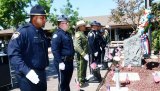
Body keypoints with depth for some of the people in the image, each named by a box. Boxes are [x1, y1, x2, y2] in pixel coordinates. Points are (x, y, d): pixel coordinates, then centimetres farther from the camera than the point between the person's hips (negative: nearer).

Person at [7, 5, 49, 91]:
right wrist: (26, 71, -30)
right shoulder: (23, 31, -16)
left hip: (41, 73, 8)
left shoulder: (41, 32, 9)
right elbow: (13, 54, -24)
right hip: (28, 75, -8)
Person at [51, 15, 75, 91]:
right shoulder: (57, 34, -14)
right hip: (62, 62, -9)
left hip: (69, 61, 9)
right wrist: (60, 62, -25)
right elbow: (55, 50, -22)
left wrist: (71, 58, 21)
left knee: (67, 81, 21)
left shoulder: (67, 33, 14)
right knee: (62, 82, 2)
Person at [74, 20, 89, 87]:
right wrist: (84, 54, -28)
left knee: (84, 68, 19)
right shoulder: (78, 34, -16)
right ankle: (80, 82, 11)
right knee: (80, 68, 1)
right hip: (81, 55, -9)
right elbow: (77, 46, -25)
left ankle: (83, 79, 34)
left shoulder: (83, 34, 14)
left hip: (85, 55, 9)